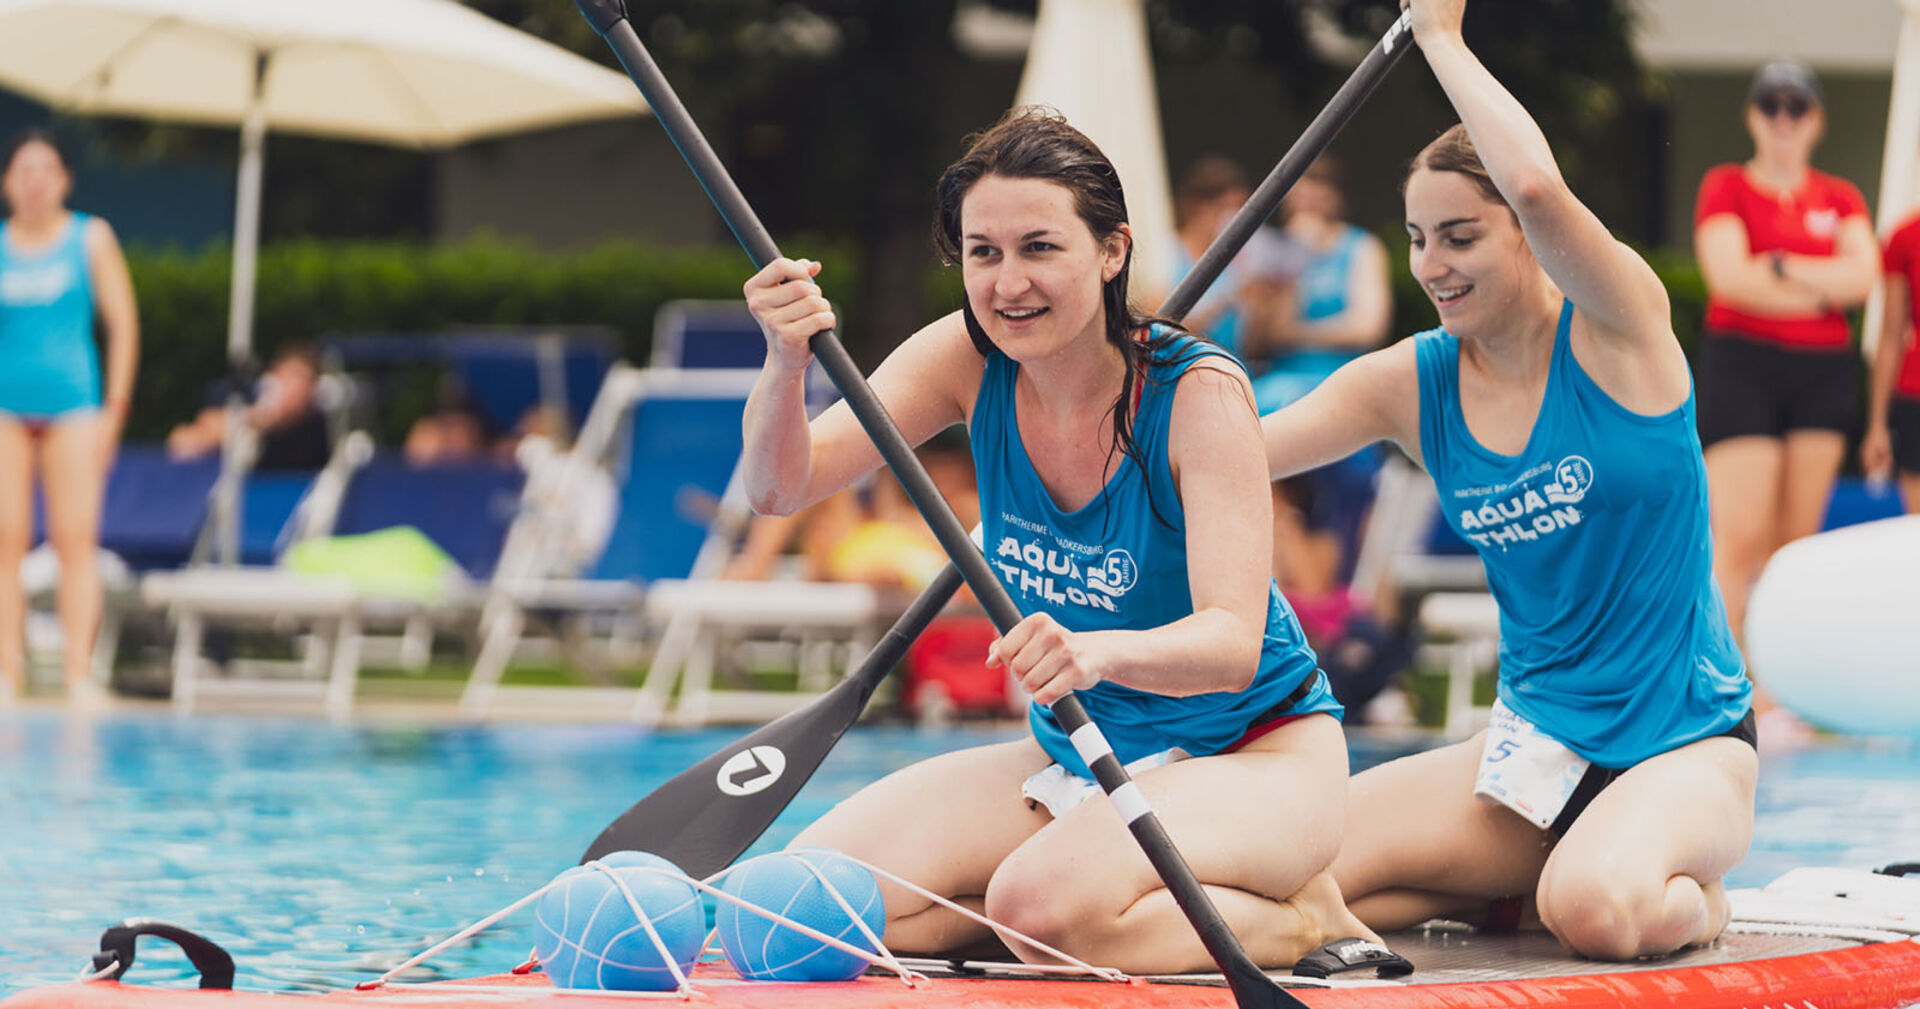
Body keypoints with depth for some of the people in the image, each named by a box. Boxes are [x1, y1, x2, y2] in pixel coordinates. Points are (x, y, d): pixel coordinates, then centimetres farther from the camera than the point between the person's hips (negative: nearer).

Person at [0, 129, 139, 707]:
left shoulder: (89, 238, 7)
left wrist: (114, 409, -1)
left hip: (71, 404, -1)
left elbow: (122, 323, 5)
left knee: (76, 539, -8)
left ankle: (78, 671, -11)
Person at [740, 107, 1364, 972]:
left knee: (1046, 906, -35)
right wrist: (787, 364, -36)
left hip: (1255, 755, -6)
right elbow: (781, 488, -15)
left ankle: (1294, 916, -6)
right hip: (1071, 759, 6)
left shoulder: (1199, 392, -20)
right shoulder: (971, 362, -6)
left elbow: (1232, 643, -30)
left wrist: (1100, 650, -52)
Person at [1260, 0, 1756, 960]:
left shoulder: (1616, 331, -12)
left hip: (1686, 743, -6)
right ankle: (1535, 887, 11)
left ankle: (1684, 900, 0)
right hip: (1533, 748, 6)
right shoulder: (1412, 383, 4)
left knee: (1595, 910, -38)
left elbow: (1538, 186, -32)